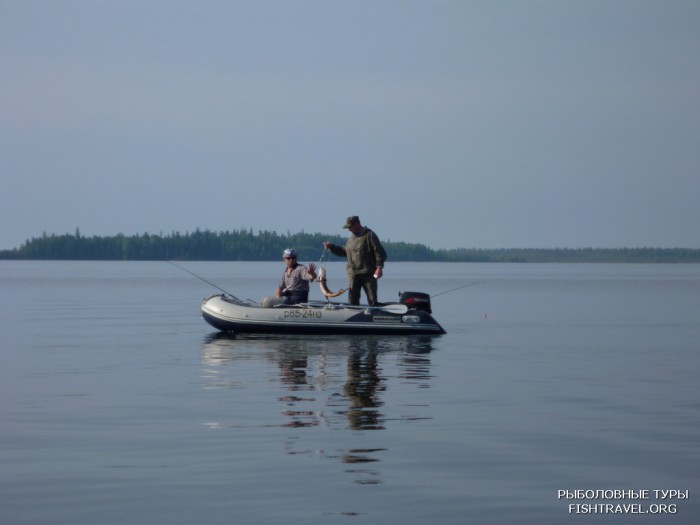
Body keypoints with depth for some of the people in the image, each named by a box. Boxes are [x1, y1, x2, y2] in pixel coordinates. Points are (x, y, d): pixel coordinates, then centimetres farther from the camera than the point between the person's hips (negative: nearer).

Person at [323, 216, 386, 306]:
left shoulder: (369, 235, -7)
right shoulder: (352, 238, 15)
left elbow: (379, 252, -11)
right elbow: (344, 252, 28)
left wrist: (379, 267, -21)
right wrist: (332, 247, 19)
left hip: (368, 274, -6)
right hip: (353, 274, 6)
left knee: (372, 300, -4)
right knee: (353, 299, 6)